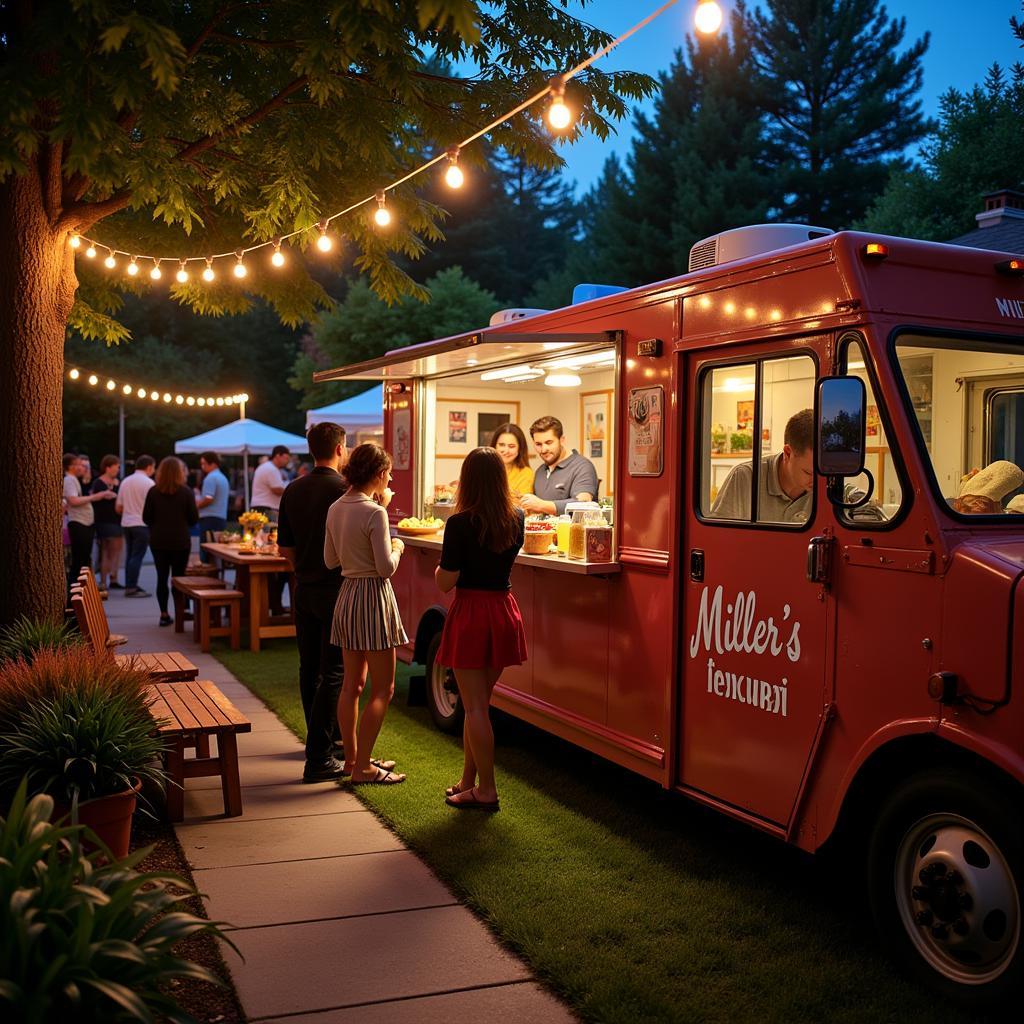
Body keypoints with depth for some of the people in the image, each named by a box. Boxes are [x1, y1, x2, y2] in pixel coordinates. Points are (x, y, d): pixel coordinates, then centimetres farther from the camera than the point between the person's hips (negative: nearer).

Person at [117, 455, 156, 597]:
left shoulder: (125, 481, 9)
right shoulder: (148, 482, -11)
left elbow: (118, 507, 12)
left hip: (126, 523, 7)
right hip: (141, 524, -7)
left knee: (130, 555, 14)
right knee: (137, 556, -5)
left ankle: (130, 585, 18)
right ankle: (131, 588, -6)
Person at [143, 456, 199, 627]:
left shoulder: (153, 492, -4)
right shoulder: (186, 492, -8)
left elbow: (146, 518, 1)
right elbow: (194, 519, -4)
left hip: (158, 541, 1)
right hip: (180, 541, -1)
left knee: (162, 577, 7)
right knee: (179, 577, 8)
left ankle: (164, 614, 7)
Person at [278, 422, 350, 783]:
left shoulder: (293, 490, 5)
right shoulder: (344, 489, -14)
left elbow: (285, 547, 10)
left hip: (305, 589, 7)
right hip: (337, 590, -7)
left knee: (310, 669, 16)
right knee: (333, 673, -3)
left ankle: (320, 737, 32)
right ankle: (319, 759, -5)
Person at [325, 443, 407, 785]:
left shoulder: (335, 509, 5)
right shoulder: (374, 512, -18)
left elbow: (330, 560, 13)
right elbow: (386, 568, -18)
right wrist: (397, 548, 2)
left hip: (346, 596, 8)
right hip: (373, 596, -8)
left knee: (352, 684, 16)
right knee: (382, 689, 0)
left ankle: (352, 757, 25)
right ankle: (362, 767, 3)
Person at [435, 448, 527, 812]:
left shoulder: (460, 524, -16)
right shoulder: (517, 520, 2)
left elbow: (445, 582, -14)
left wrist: (440, 562, 5)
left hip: (470, 613, -6)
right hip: (504, 611, 6)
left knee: (475, 707, 2)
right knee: (478, 703, 17)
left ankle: (486, 791, 7)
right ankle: (468, 781, 26)